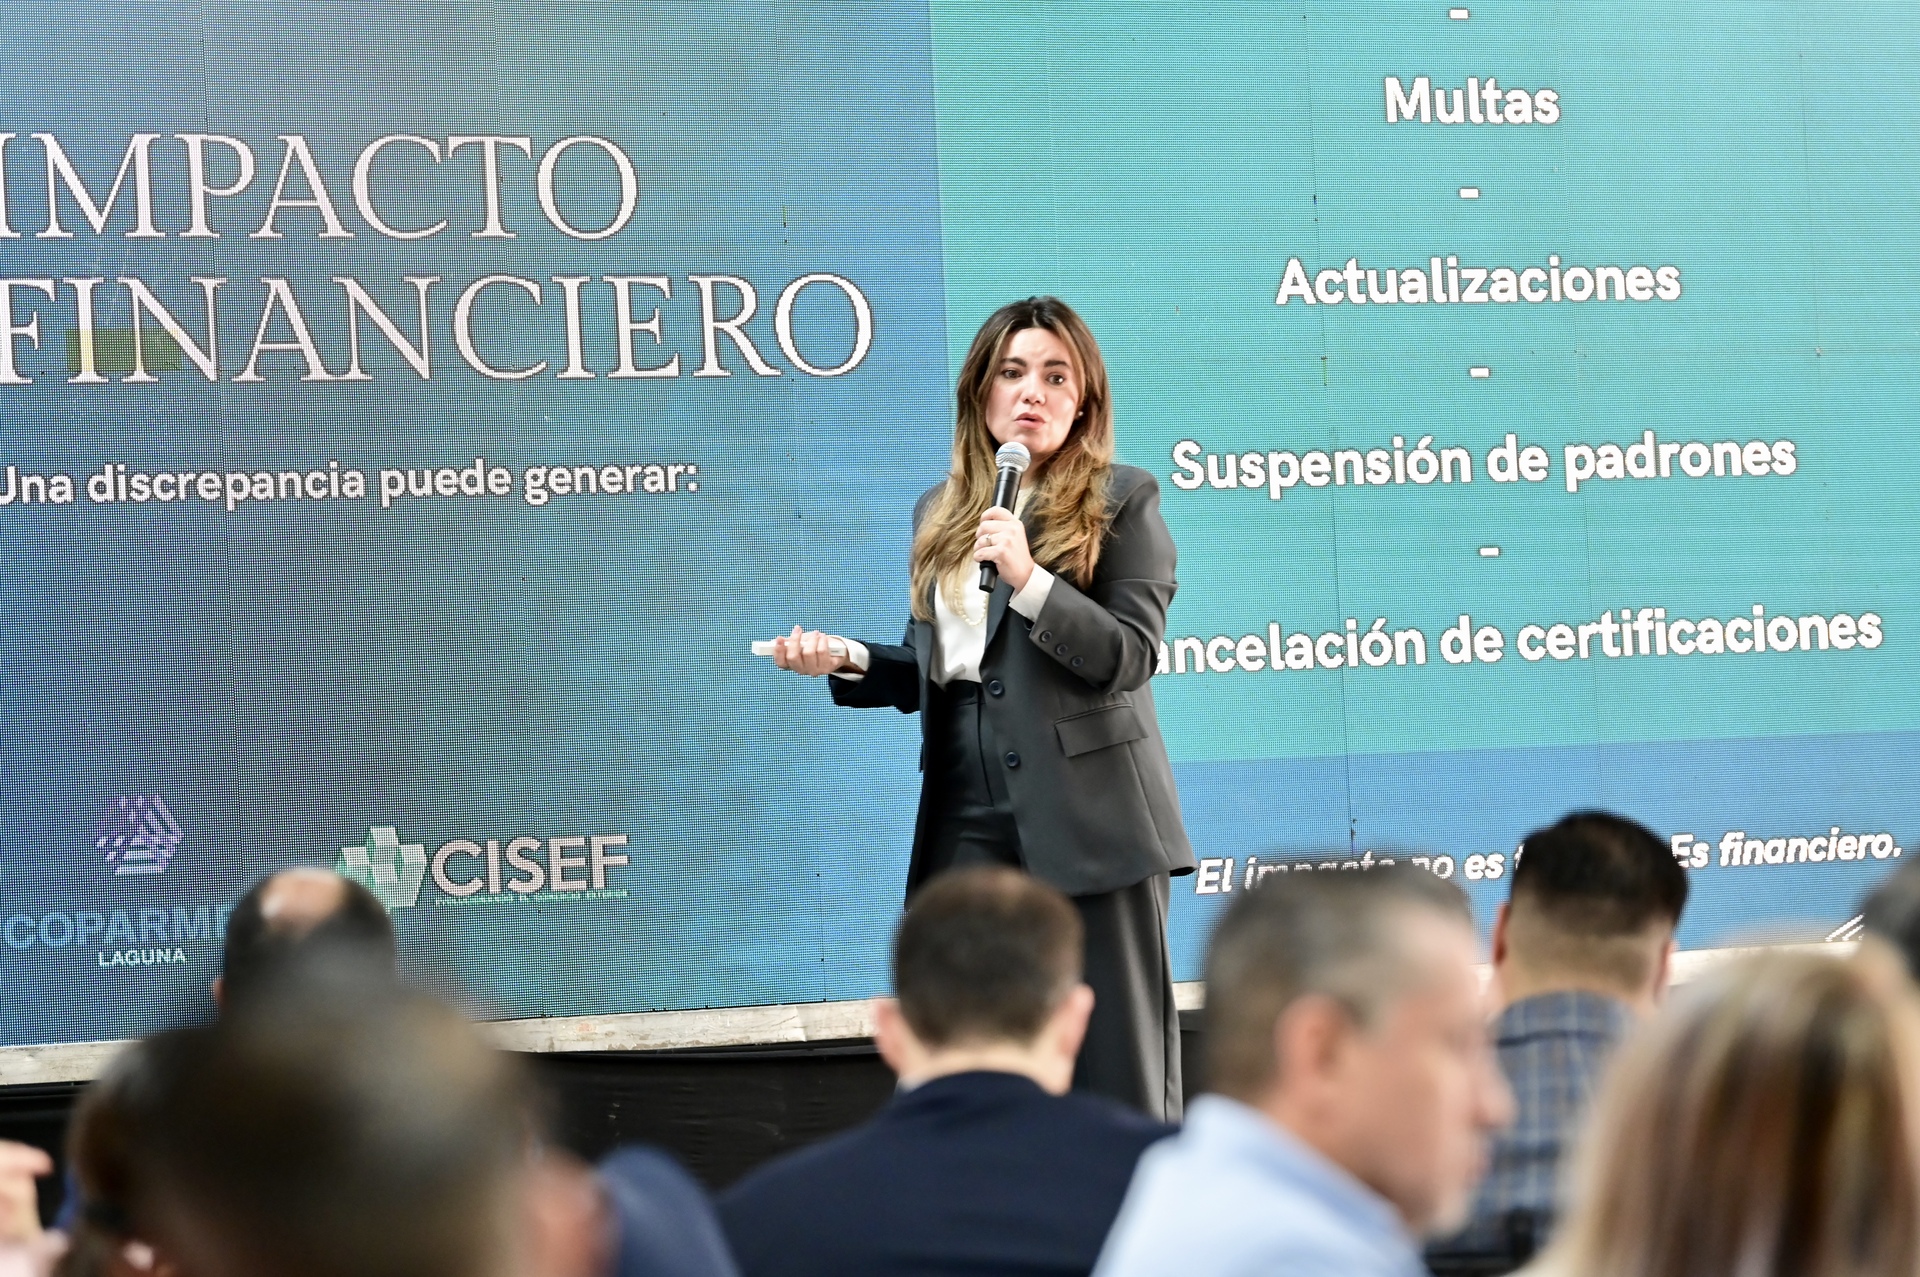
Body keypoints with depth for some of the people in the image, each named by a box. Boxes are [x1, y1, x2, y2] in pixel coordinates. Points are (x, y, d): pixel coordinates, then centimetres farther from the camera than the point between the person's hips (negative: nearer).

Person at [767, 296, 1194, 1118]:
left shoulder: (1121, 502, 2)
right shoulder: (940, 513, 18)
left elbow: (1129, 658, -7)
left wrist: (1028, 580, -18)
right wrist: (852, 662, 3)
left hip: (1089, 824, -4)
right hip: (969, 825, 5)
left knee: (1115, 1064, -4)